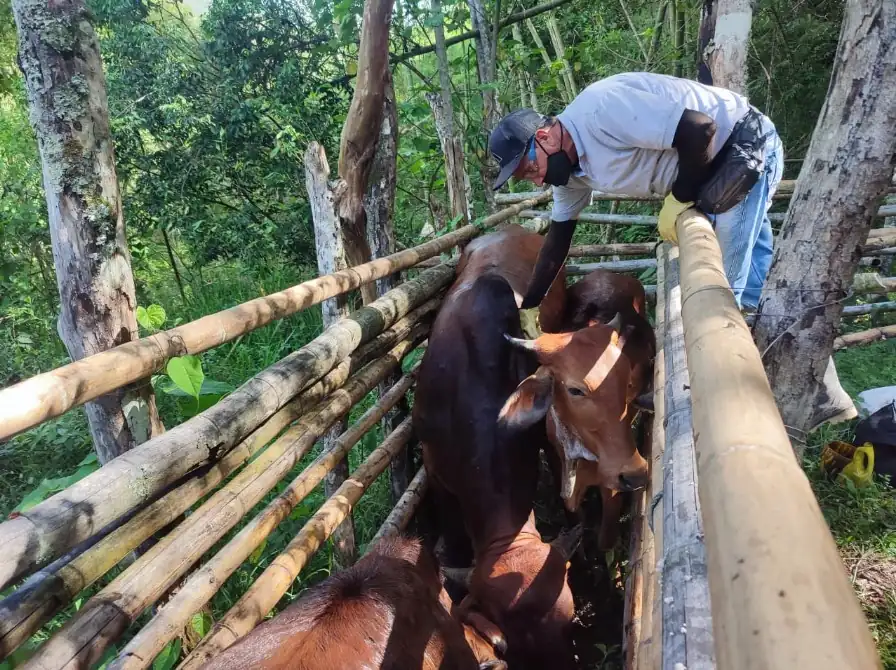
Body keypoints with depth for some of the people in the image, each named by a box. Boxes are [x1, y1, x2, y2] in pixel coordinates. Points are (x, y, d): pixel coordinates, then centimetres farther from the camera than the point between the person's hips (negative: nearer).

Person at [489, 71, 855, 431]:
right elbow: (556, 241, 13)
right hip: (716, 165, 9)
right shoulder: (570, 169, 4)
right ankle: (821, 394, 21)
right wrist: (527, 306, 15)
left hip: (746, 147, -9)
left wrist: (679, 198, -16)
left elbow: (700, 128, -28)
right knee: (753, 285, 10)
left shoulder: (601, 110, -27)